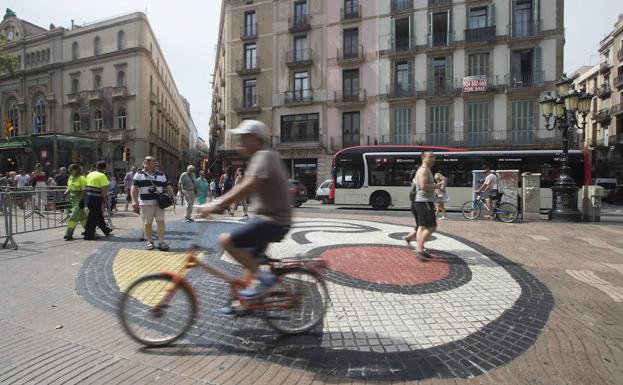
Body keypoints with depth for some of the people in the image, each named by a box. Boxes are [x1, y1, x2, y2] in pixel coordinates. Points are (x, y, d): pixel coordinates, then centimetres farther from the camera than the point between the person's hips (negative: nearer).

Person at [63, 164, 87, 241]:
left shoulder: (81, 178, -14)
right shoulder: (70, 178, 10)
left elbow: (84, 190, -17)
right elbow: (69, 187, 22)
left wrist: (82, 201, -21)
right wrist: (65, 194, 5)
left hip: (79, 200, -8)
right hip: (73, 200, 8)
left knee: (73, 217, -8)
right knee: (81, 216, 15)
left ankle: (68, 234, -2)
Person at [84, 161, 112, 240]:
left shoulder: (89, 174, 14)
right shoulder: (102, 176, -11)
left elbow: (87, 186, 16)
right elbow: (103, 190, -16)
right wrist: (105, 199, -7)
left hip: (88, 197, 9)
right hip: (96, 198, -9)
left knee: (98, 215, 18)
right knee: (93, 216, -1)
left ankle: (106, 230, 32)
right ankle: (88, 235, 5)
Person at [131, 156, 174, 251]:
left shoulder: (161, 175, 12)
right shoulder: (139, 175, 3)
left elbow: (167, 187, 14)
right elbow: (134, 189, -2)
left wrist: (173, 196, 0)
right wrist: (134, 201, -12)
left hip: (159, 202, 2)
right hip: (145, 203, -2)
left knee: (161, 221, -4)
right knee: (147, 224, 6)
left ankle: (161, 242, 2)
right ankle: (150, 242, 20)